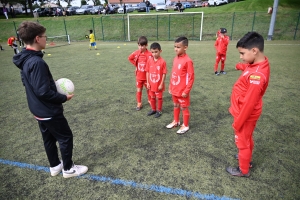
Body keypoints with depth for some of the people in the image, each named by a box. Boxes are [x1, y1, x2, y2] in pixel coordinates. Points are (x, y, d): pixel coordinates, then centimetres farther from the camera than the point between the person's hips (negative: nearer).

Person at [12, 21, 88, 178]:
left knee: (49, 139, 21)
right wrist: (64, 98, -14)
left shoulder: (24, 60, 4)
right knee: (66, 137, 7)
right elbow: (44, 92, -27)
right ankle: (68, 169, 23)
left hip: (39, 111, 9)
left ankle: (55, 166, 37)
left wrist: (55, 88, 9)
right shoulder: (37, 62, -27)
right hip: (49, 111, -9)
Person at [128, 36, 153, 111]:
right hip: (138, 76, 3)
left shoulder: (149, 54, -17)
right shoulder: (136, 53, -5)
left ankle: (150, 100, 38)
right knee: (139, 90, 10)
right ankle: (139, 103, 24)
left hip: (147, 76, -2)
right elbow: (130, 58, 13)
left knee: (148, 89, 16)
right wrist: (135, 64, 6)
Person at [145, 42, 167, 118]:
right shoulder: (149, 60, -4)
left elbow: (164, 73, -12)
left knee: (159, 98, 12)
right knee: (152, 97, 18)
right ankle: (153, 109, 37)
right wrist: (148, 82, -1)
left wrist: (161, 84, -13)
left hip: (159, 84, -4)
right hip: (151, 84, 4)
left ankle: (159, 111, 29)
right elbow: (147, 72, 1)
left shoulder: (162, 61, -16)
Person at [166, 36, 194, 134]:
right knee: (176, 106, 22)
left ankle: (185, 125, 27)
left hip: (182, 91, -7)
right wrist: (170, 87, 12)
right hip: (174, 90, 7)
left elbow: (191, 78, -17)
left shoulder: (188, 61, -19)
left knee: (184, 108, 9)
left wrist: (186, 91, -16)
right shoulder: (175, 59, 4)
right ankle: (176, 121, 43)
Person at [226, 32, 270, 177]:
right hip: (247, 113, 8)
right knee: (247, 139, 27)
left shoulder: (257, 75, -33)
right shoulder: (259, 63, -6)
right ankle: (246, 159, 50)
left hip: (246, 115, -8)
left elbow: (249, 103, -28)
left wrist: (238, 122, -19)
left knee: (242, 141, 12)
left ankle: (243, 170, 34)